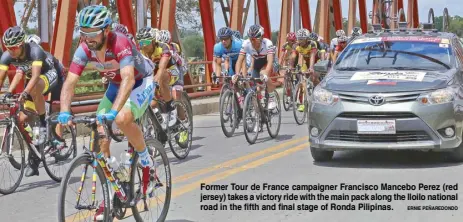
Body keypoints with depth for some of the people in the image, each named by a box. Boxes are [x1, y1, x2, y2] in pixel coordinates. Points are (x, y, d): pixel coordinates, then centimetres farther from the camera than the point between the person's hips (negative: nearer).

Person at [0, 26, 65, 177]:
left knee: (34, 88, -41)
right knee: (23, 119, -5)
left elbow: (36, 76, -44)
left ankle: (43, 125, -23)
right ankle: (34, 159, 7)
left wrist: (24, 93, -58)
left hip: (51, 74, -6)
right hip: (32, 79, 6)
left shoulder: (35, 51, -33)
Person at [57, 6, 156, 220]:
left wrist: (114, 110, -60)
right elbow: (70, 82, -23)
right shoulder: (84, 49, -18)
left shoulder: (121, 44, -35)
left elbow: (128, 79, -47)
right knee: (100, 136, -7)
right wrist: (64, 111, -40)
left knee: (122, 119, -34)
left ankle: (146, 162, -8)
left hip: (141, 83, -6)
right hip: (115, 86, 6)